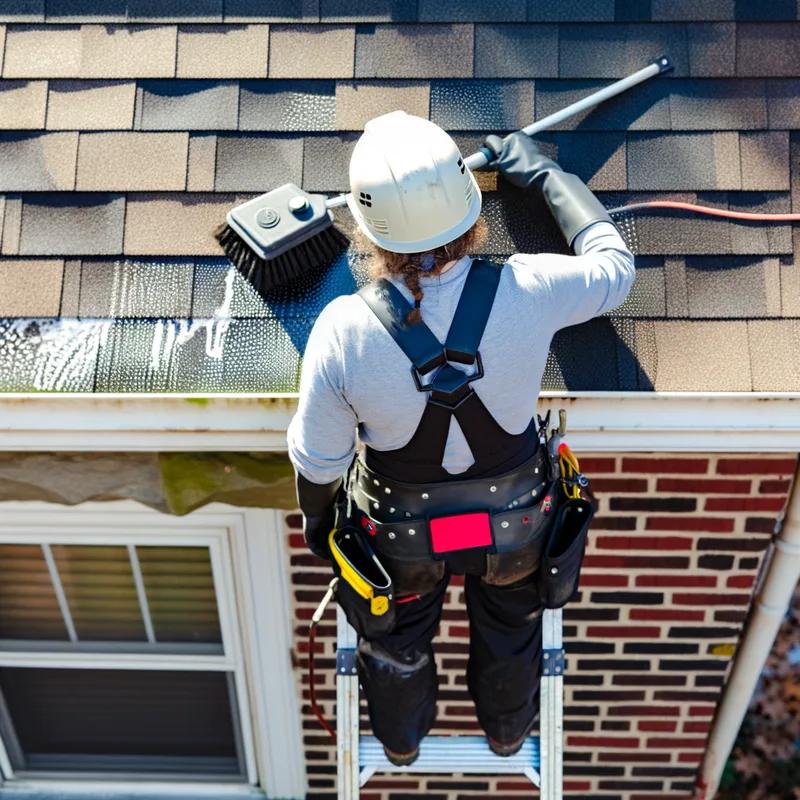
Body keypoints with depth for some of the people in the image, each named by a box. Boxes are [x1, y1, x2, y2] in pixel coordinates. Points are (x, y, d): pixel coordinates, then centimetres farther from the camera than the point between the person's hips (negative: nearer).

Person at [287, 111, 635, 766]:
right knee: (509, 631, 34)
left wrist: (315, 516, 6)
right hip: (514, 519, 1)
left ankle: (401, 740, 63)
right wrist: (545, 174, 1)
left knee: (398, 641, 33)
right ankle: (507, 729, 64)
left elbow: (317, 457, -17)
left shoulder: (343, 330, -34)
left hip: (401, 529, 0)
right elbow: (613, 265, -9)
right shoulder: (527, 293, -33)